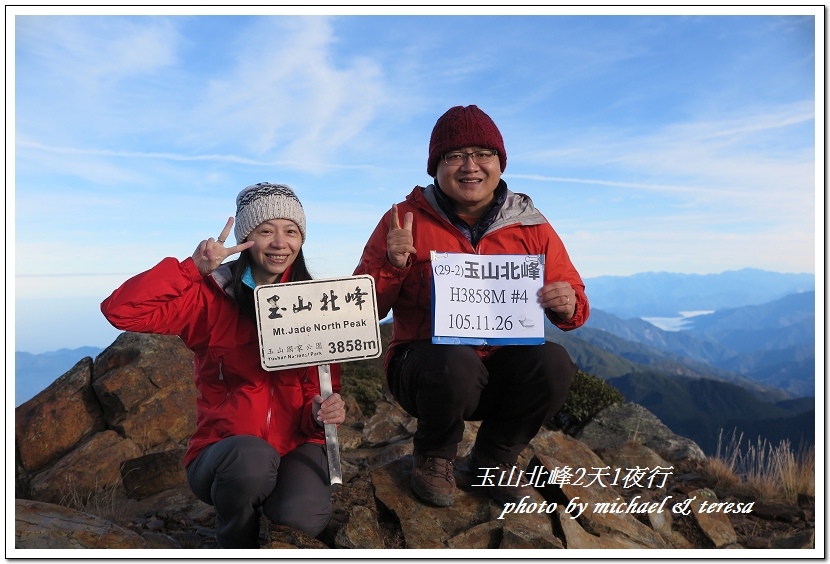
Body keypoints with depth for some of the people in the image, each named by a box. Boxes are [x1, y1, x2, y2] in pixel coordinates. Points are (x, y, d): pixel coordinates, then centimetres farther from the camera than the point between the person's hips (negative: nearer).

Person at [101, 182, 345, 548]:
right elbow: (120, 311, -16)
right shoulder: (210, 296, -5)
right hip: (223, 453, -1)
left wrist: (324, 412, -17)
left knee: (304, 519, -29)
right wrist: (194, 268, -19)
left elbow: (323, 386, 5)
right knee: (251, 456, -36)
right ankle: (237, 545, -1)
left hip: (297, 446, 1)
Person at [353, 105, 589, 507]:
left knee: (553, 364, -25)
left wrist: (568, 306, -19)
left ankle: (495, 456, 7)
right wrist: (391, 266, -24)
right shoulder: (405, 220, -5)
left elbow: (572, 299, 5)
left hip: (501, 373, 3)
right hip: (423, 366, -2)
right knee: (455, 363, -34)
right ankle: (434, 455, 2)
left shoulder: (531, 226, 2)